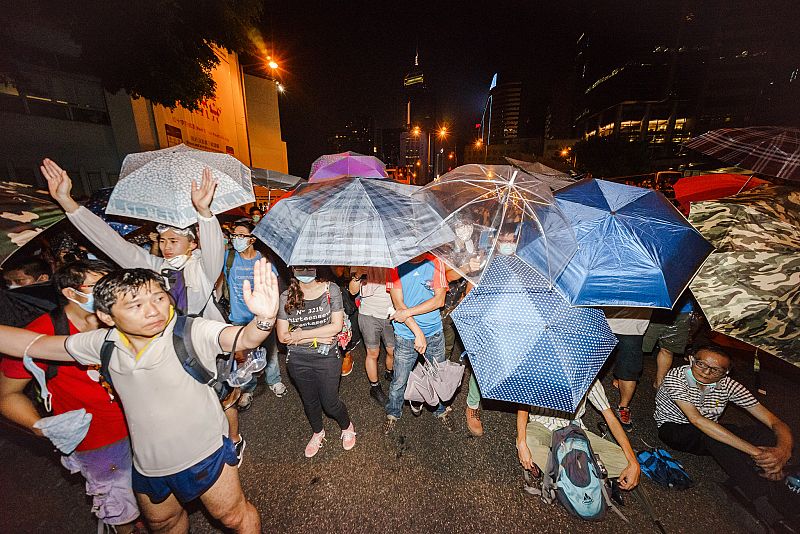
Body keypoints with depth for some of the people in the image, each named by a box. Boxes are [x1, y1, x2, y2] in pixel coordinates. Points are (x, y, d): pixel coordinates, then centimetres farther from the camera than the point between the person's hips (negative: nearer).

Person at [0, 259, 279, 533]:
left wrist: (264, 319, -67)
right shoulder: (104, 344, -11)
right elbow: (31, 343, 5)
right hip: (147, 466, 6)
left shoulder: (192, 332, -29)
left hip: (206, 456, -5)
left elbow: (244, 338, -47)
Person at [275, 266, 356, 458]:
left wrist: (302, 334, -15)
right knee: (309, 401, 21)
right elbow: (283, 336, -8)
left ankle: (347, 426, 42)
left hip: (327, 358, -2)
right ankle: (318, 432, 52)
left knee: (330, 403, 8)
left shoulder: (331, 290, -11)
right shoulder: (286, 297, -6)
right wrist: (317, 338, -16)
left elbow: (337, 326, -15)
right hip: (298, 361, 3)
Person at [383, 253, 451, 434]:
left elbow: (439, 300, -12)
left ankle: (441, 411, 47)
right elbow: (398, 304, -13)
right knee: (399, 381, 13)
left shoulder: (436, 262, -7)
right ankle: (393, 414, 42)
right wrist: (418, 332, -18)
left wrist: (408, 312, -17)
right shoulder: (396, 265, -10)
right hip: (406, 337, -1)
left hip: (435, 334, 2)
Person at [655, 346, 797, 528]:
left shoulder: (728, 385, -12)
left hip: (708, 428, 5)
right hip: (674, 429, -5)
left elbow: (776, 423, -13)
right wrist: (754, 451, -39)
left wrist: (783, 451, -36)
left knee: (766, 434, -18)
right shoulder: (675, 377, -26)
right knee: (714, 436, -35)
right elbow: (696, 420, -36)